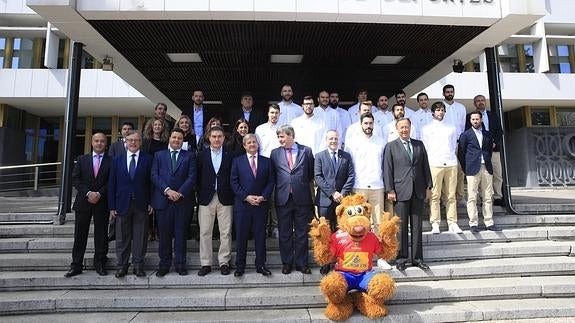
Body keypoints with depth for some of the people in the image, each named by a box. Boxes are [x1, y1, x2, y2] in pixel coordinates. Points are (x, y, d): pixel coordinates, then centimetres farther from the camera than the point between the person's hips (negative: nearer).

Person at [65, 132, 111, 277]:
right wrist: (88, 193, -10)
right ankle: (76, 265, 15)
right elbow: (75, 179, 2)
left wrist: (99, 194, -14)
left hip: (102, 203, -2)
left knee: (101, 235, 5)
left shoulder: (111, 161, 1)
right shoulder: (82, 159, 9)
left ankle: (99, 264, 16)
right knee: (80, 235, 6)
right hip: (83, 202, 2)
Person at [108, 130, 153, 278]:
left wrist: (151, 203, -6)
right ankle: (122, 266, 20)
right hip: (122, 204, 2)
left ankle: (138, 265, 15)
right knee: (122, 238, 8)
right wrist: (111, 206, 0)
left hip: (141, 205, -1)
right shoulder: (117, 160, 7)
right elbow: (112, 184, 5)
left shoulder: (148, 159, 2)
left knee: (140, 237, 5)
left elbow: (151, 182, 0)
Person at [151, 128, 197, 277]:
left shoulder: (190, 156, 8)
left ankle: (180, 264, 14)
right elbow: (154, 175, 1)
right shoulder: (159, 155, 13)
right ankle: (164, 265, 17)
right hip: (163, 200, 1)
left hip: (183, 200, -1)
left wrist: (180, 193, -12)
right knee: (164, 234, 6)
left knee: (181, 234, 4)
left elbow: (192, 177, -1)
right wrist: (167, 190, -12)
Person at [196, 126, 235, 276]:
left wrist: (232, 195, -4)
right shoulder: (202, 155, 6)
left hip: (225, 198, -1)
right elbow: (198, 177, 5)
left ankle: (224, 262, 16)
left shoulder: (230, 155, 4)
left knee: (226, 232, 3)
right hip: (206, 198, 1)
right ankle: (205, 263, 16)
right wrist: (199, 195, -1)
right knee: (205, 232, 5)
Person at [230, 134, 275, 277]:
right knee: (241, 236, 5)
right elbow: (234, 182, 0)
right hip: (242, 204, -1)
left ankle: (260, 265, 18)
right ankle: (240, 266, 17)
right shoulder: (237, 161, 6)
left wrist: (263, 197, -9)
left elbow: (271, 182, 5)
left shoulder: (266, 161, 9)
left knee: (260, 235, 6)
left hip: (261, 204, 1)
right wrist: (246, 197, -10)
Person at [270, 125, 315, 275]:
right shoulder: (275, 153, 7)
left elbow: (311, 173, 7)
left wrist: (303, 187, 4)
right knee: (285, 233, 10)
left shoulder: (306, 151, 3)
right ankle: (287, 263, 24)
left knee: (301, 233, 9)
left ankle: (301, 263, 23)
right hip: (283, 198, 1)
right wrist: (280, 187, 1)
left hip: (302, 198, -1)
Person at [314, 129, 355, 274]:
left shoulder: (346, 156, 12)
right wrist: (332, 193, -11)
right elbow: (318, 177, -3)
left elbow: (351, 176, 5)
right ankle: (325, 263, 10)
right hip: (325, 199, -1)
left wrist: (343, 193, -9)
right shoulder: (319, 156, 7)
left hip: (342, 199, 2)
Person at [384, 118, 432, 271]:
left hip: (418, 191, 3)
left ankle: (417, 258, 18)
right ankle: (401, 259, 12)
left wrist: (428, 185, 7)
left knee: (417, 226, 9)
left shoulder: (419, 144, 13)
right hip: (401, 192, -3)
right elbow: (387, 170, -2)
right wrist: (390, 190, -8)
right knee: (401, 226, 2)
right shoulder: (391, 146, 3)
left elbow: (425, 166, 13)